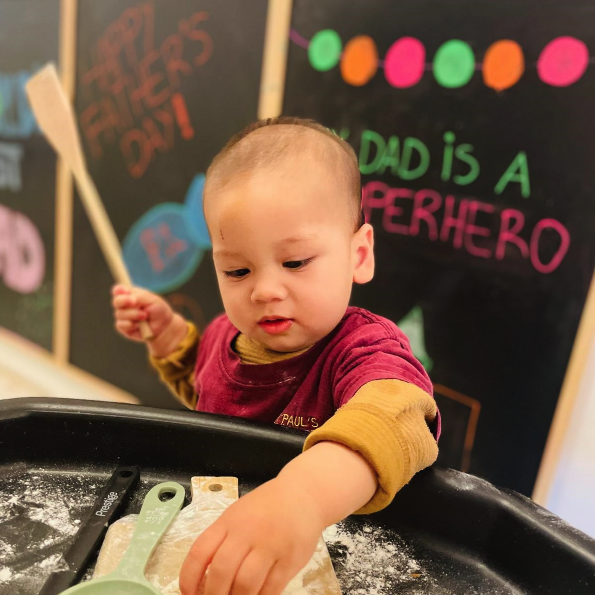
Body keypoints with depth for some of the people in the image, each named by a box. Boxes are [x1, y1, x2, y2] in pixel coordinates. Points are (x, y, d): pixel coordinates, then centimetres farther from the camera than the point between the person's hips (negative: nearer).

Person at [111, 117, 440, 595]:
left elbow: (397, 416, -45)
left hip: (320, 551, -4)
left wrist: (304, 494, -63)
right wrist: (168, 333, 4)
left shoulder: (364, 347, -22)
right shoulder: (227, 335, -1)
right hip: (207, 525, 5)